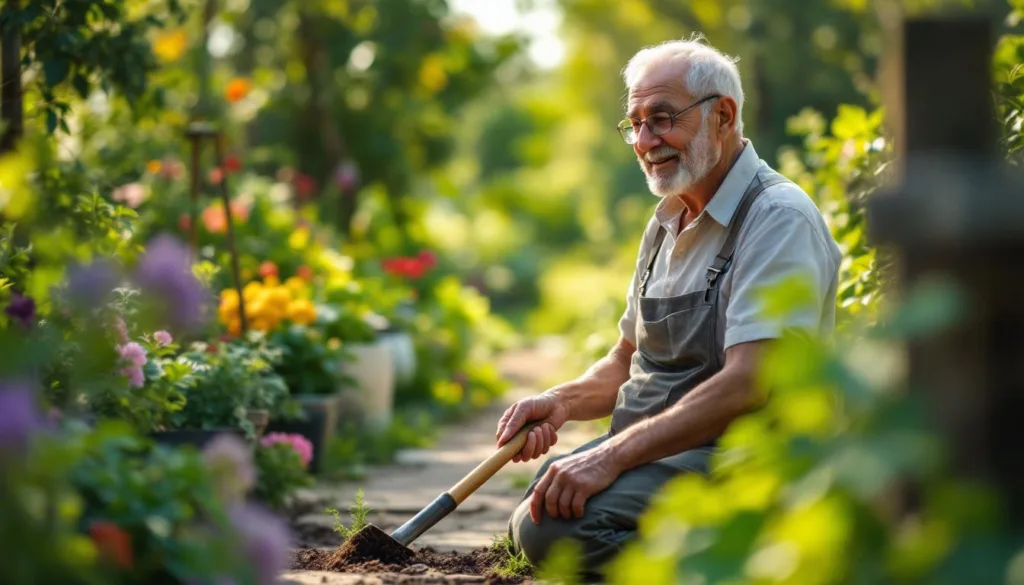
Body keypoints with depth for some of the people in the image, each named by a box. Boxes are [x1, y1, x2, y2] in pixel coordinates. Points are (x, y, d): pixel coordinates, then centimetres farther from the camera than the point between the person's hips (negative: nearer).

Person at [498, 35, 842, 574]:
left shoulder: (779, 219, -14)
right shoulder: (668, 222, 16)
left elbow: (748, 386, -25)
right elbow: (627, 361, 24)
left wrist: (612, 456, -28)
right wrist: (563, 402, 2)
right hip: (654, 446, 9)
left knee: (553, 527, -25)